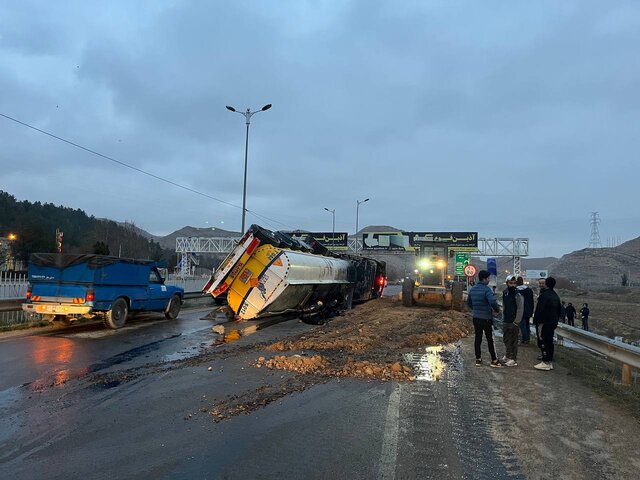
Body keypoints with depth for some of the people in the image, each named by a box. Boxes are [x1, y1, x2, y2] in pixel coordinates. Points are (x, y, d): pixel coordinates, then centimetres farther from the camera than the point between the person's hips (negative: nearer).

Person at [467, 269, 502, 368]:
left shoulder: (472, 289, 5)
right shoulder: (487, 289, -18)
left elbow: (468, 302, 15)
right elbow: (493, 302, -28)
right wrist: (497, 310, -10)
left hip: (476, 318, 6)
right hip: (486, 318, -6)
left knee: (478, 338, 12)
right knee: (490, 339, 4)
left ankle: (478, 359, 17)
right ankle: (494, 360, 11)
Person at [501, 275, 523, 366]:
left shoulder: (518, 294, -12)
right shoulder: (505, 293, 9)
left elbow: (520, 309, -14)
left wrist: (516, 322, -16)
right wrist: (503, 318, 12)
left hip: (514, 322, -7)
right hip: (505, 321, 7)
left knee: (513, 341, -1)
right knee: (506, 339, 16)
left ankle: (513, 359, 6)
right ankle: (507, 355, 30)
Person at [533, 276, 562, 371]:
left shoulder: (544, 295, -15)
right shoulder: (556, 296, 13)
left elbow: (539, 310, -18)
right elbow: (559, 311, 20)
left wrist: (536, 321, -13)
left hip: (544, 323, -9)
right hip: (553, 323, 9)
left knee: (543, 342, -5)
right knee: (550, 341, 13)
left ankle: (546, 362, -6)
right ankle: (550, 361, 18)